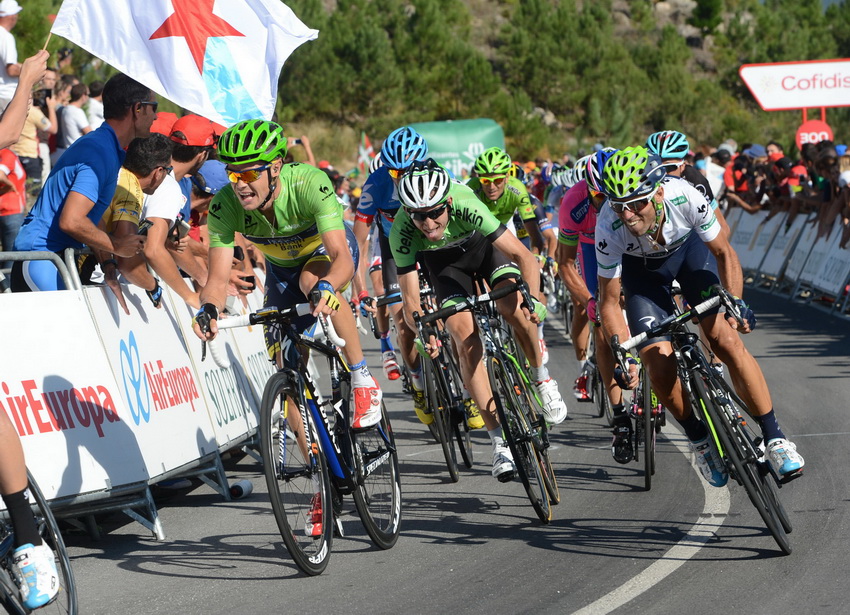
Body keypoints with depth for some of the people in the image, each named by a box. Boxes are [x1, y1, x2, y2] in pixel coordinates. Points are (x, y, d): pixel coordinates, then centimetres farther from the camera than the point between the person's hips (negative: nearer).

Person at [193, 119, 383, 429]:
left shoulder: (310, 183, -39)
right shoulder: (225, 206, -30)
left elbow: (341, 257, -47)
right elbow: (218, 278, -29)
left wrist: (326, 287, -68)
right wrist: (208, 308, -51)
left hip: (327, 249, -4)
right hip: (281, 268, 4)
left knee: (313, 281, -38)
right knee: (286, 363, -4)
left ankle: (363, 381, -25)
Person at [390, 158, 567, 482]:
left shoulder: (465, 205, -40)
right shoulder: (402, 231, -34)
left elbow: (524, 256, -37)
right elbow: (411, 300, -28)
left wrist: (533, 298, -52)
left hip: (484, 246, -1)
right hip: (443, 263, 1)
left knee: (512, 307, -29)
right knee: (466, 340, -15)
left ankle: (543, 379, -2)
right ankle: (499, 440, -10)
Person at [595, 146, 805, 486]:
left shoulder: (685, 197, -36)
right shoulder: (609, 228, -36)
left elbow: (723, 252, -17)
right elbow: (609, 302, -23)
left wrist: (735, 302, -30)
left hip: (688, 248, 0)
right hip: (641, 268, 0)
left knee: (727, 340, -16)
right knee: (660, 368, -14)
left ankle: (774, 439, -6)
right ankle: (700, 440, 13)